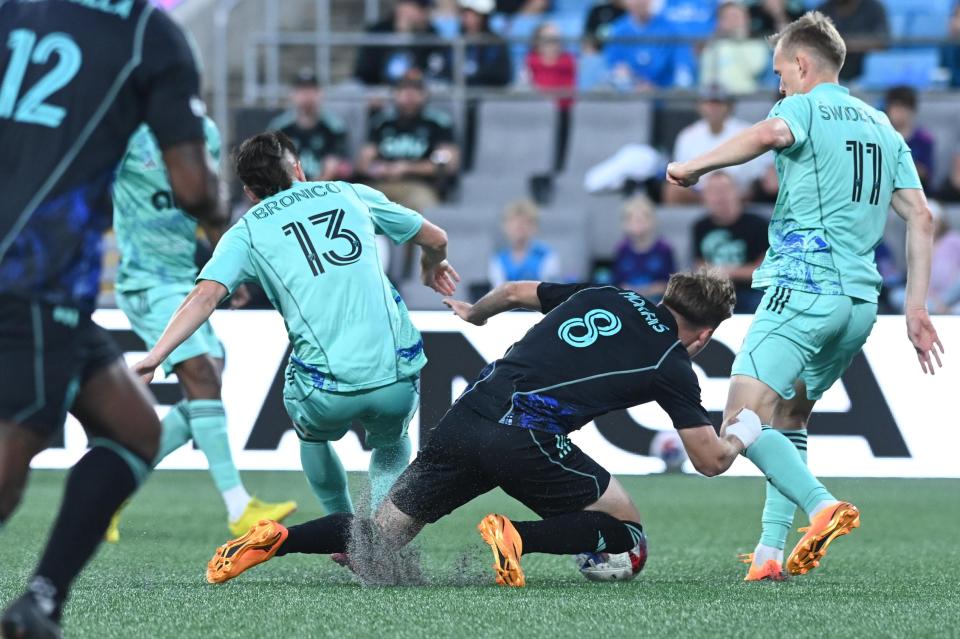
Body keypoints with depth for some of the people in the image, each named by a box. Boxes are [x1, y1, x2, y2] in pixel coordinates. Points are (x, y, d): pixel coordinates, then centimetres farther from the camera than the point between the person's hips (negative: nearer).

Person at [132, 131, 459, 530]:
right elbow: (436, 239, 25)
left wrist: (154, 357, -12)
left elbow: (206, 294, -8)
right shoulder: (351, 195, 16)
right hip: (398, 376, 1)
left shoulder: (247, 232, 9)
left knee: (312, 436, 35)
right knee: (391, 444, 32)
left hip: (328, 391, -1)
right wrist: (432, 268, 48)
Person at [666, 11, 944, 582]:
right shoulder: (883, 127, 21)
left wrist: (692, 167, -15)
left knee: (745, 418, -12)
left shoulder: (804, 108, -1)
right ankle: (771, 551, 11)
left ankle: (823, 507, -31)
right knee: (789, 418, 18)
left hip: (802, 285, -8)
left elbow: (770, 134, -27)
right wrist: (917, 310, 14)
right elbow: (921, 219, 15)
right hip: (861, 299, 8)